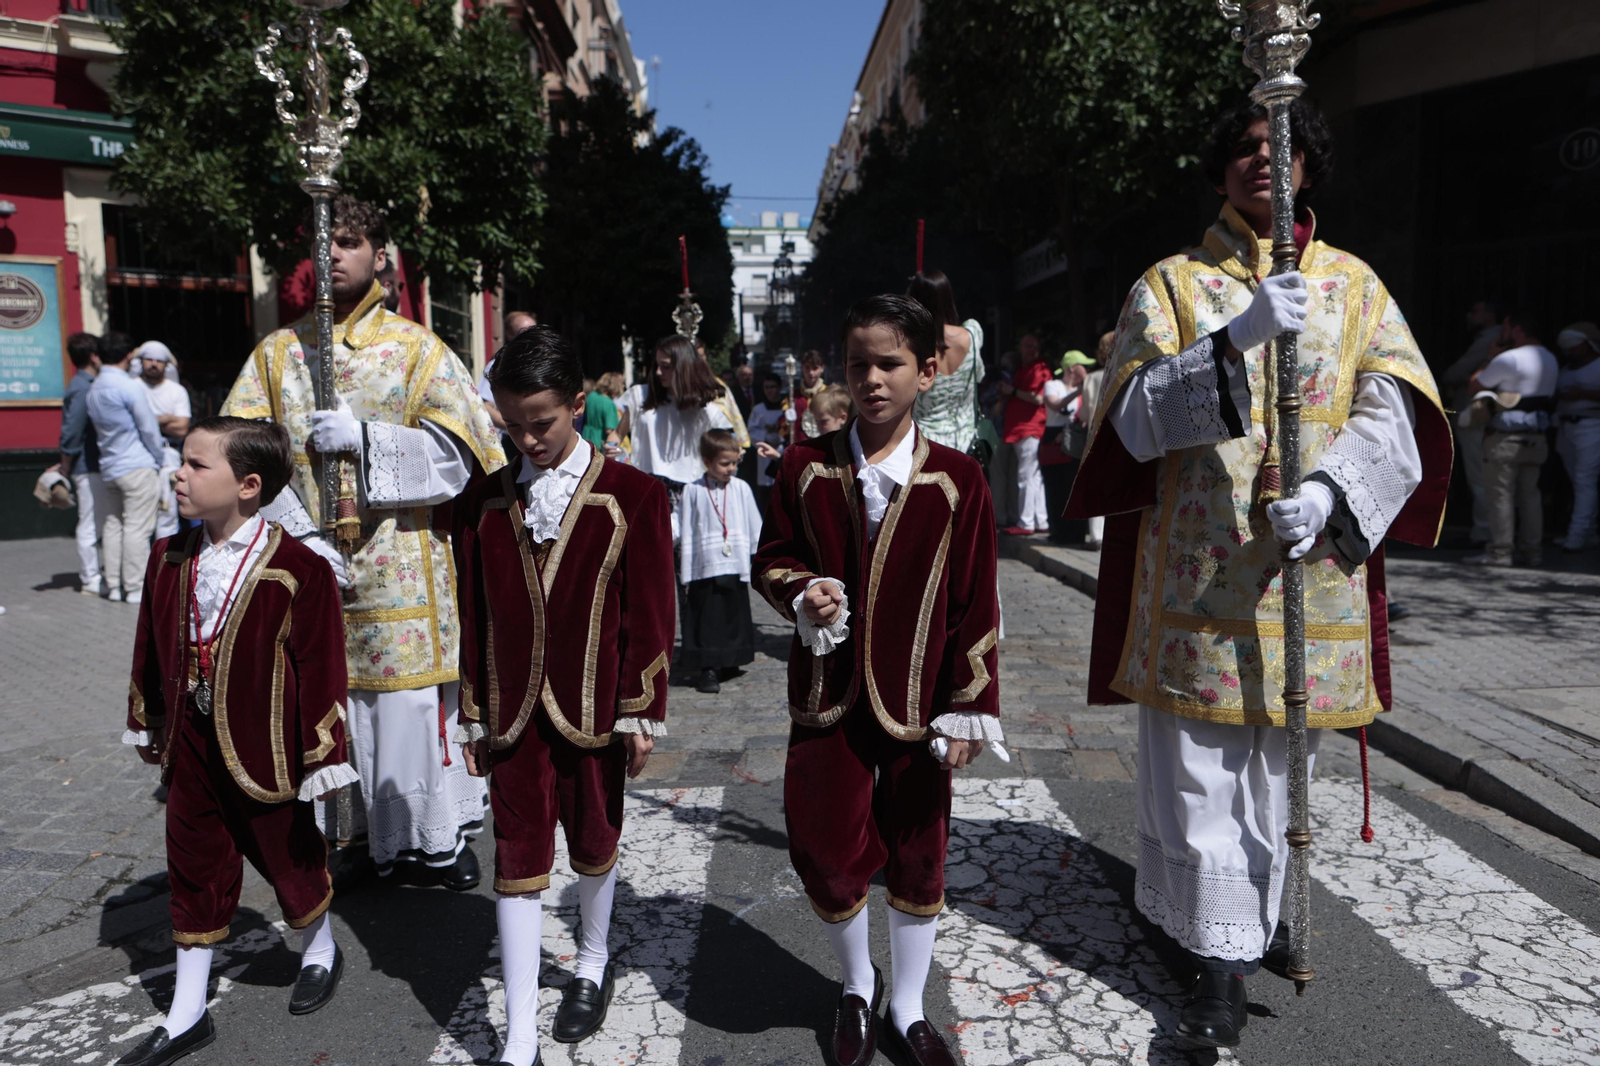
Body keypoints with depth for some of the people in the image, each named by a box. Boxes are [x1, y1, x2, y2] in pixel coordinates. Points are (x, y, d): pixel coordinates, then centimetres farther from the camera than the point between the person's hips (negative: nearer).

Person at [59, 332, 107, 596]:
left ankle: (91, 576, 25)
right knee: (90, 525, -3)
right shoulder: (82, 389, -16)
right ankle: (91, 581, 4)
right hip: (89, 467, -10)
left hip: (93, 465, 10)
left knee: (92, 523, 16)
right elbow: (71, 433, -19)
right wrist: (65, 469, -14)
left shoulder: (84, 385, 13)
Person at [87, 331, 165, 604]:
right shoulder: (129, 387, -13)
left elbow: (98, 427, 17)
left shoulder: (93, 389, 11)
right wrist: (157, 459, 4)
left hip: (109, 468, 8)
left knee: (112, 525, 11)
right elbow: (149, 429, -10)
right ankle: (135, 587, -4)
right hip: (137, 466, -8)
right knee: (137, 527, -5)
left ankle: (114, 585, 14)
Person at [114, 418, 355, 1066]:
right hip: (190, 745, 6)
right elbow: (151, 648, 12)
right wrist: (147, 726, 18)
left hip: (263, 747, -5)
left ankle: (320, 952, 43)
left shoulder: (298, 570, -19)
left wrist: (322, 757, -13)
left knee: (286, 854, 13)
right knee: (194, 867, 14)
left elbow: (320, 668, -16)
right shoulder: (168, 558, 1)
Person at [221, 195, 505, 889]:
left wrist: (364, 437, -17)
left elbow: (457, 455, -5)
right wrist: (300, 534, -12)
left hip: (402, 564, -3)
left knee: (410, 698, -1)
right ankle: (359, 836, 26)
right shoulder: (277, 352, 10)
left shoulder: (418, 350, 3)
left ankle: (436, 836, 17)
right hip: (313, 562, 3)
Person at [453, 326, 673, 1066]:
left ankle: (593, 966, 45)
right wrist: (474, 717, 6)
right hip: (514, 713, 2)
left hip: (593, 709, -1)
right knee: (518, 863, 5)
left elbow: (649, 615, -6)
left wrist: (641, 713, -6)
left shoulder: (634, 497, -7)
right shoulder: (483, 504, 1)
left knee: (594, 844, 17)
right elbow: (474, 617, 5)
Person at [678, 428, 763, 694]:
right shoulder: (693, 491, -1)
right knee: (706, 620, -2)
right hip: (704, 570, -2)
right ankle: (706, 671, 5)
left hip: (736, 570, 2)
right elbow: (686, 536, 1)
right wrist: (686, 576, 0)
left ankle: (727, 663, 25)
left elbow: (756, 530, 11)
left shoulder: (741, 488, 5)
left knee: (734, 618, 10)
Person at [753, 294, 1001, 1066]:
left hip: (916, 704, -1)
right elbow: (772, 558, 8)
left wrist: (968, 709, -5)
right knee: (824, 851, 6)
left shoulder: (956, 481, -7)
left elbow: (975, 606, -4)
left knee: (917, 858, 12)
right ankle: (857, 986, 37)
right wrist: (802, 594, -14)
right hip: (829, 697, 1)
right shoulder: (807, 468, -3)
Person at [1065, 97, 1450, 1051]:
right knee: (1200, 769, 0)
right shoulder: (1171, 284, 6)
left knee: (1280, 759, 12)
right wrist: (1235, 338, -23)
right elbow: (1138, 414, -8)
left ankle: (1261, 912, 34)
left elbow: (1393, 409, 0)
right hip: (1198, 567, -2)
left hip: (1309, 566, 2)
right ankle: (1224, 956, 13)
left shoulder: (1353, 284, 11)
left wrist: (1327, 488, -19)